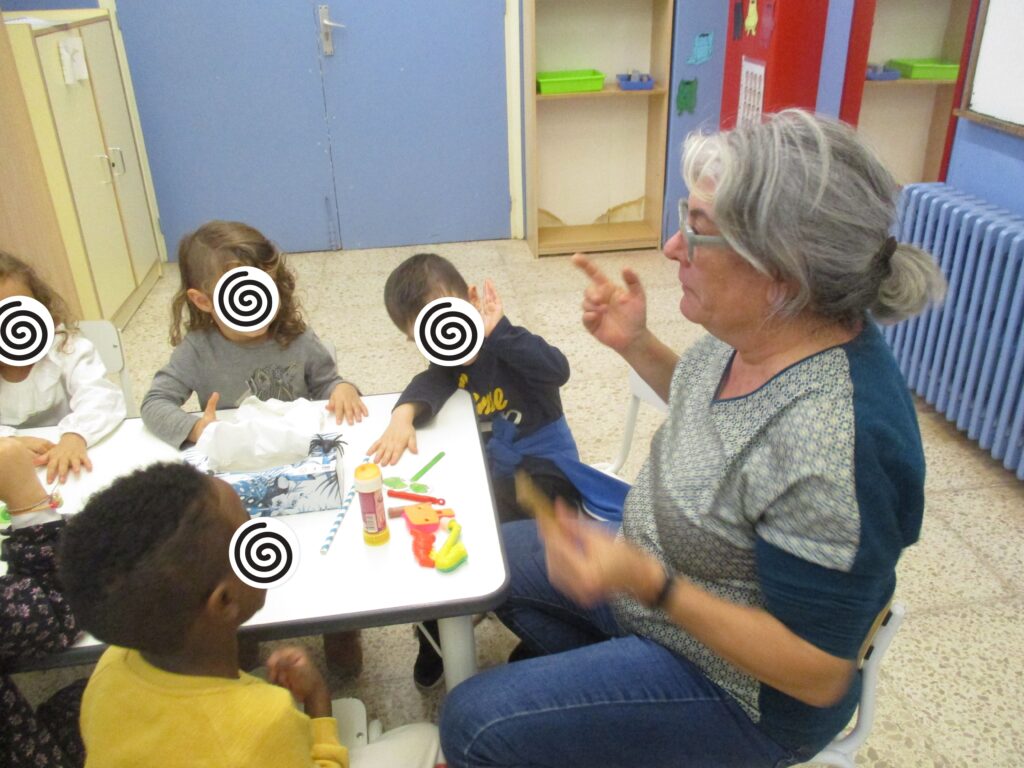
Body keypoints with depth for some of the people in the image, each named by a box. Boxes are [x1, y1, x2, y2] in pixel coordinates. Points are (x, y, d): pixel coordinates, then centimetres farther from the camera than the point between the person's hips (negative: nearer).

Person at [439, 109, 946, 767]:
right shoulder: (762, 327, -13)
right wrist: (637, 346, -5)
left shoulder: (831, 442, -38)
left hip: (741, 687, -8)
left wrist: (651, 587, -37)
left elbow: (820, 675, -27)